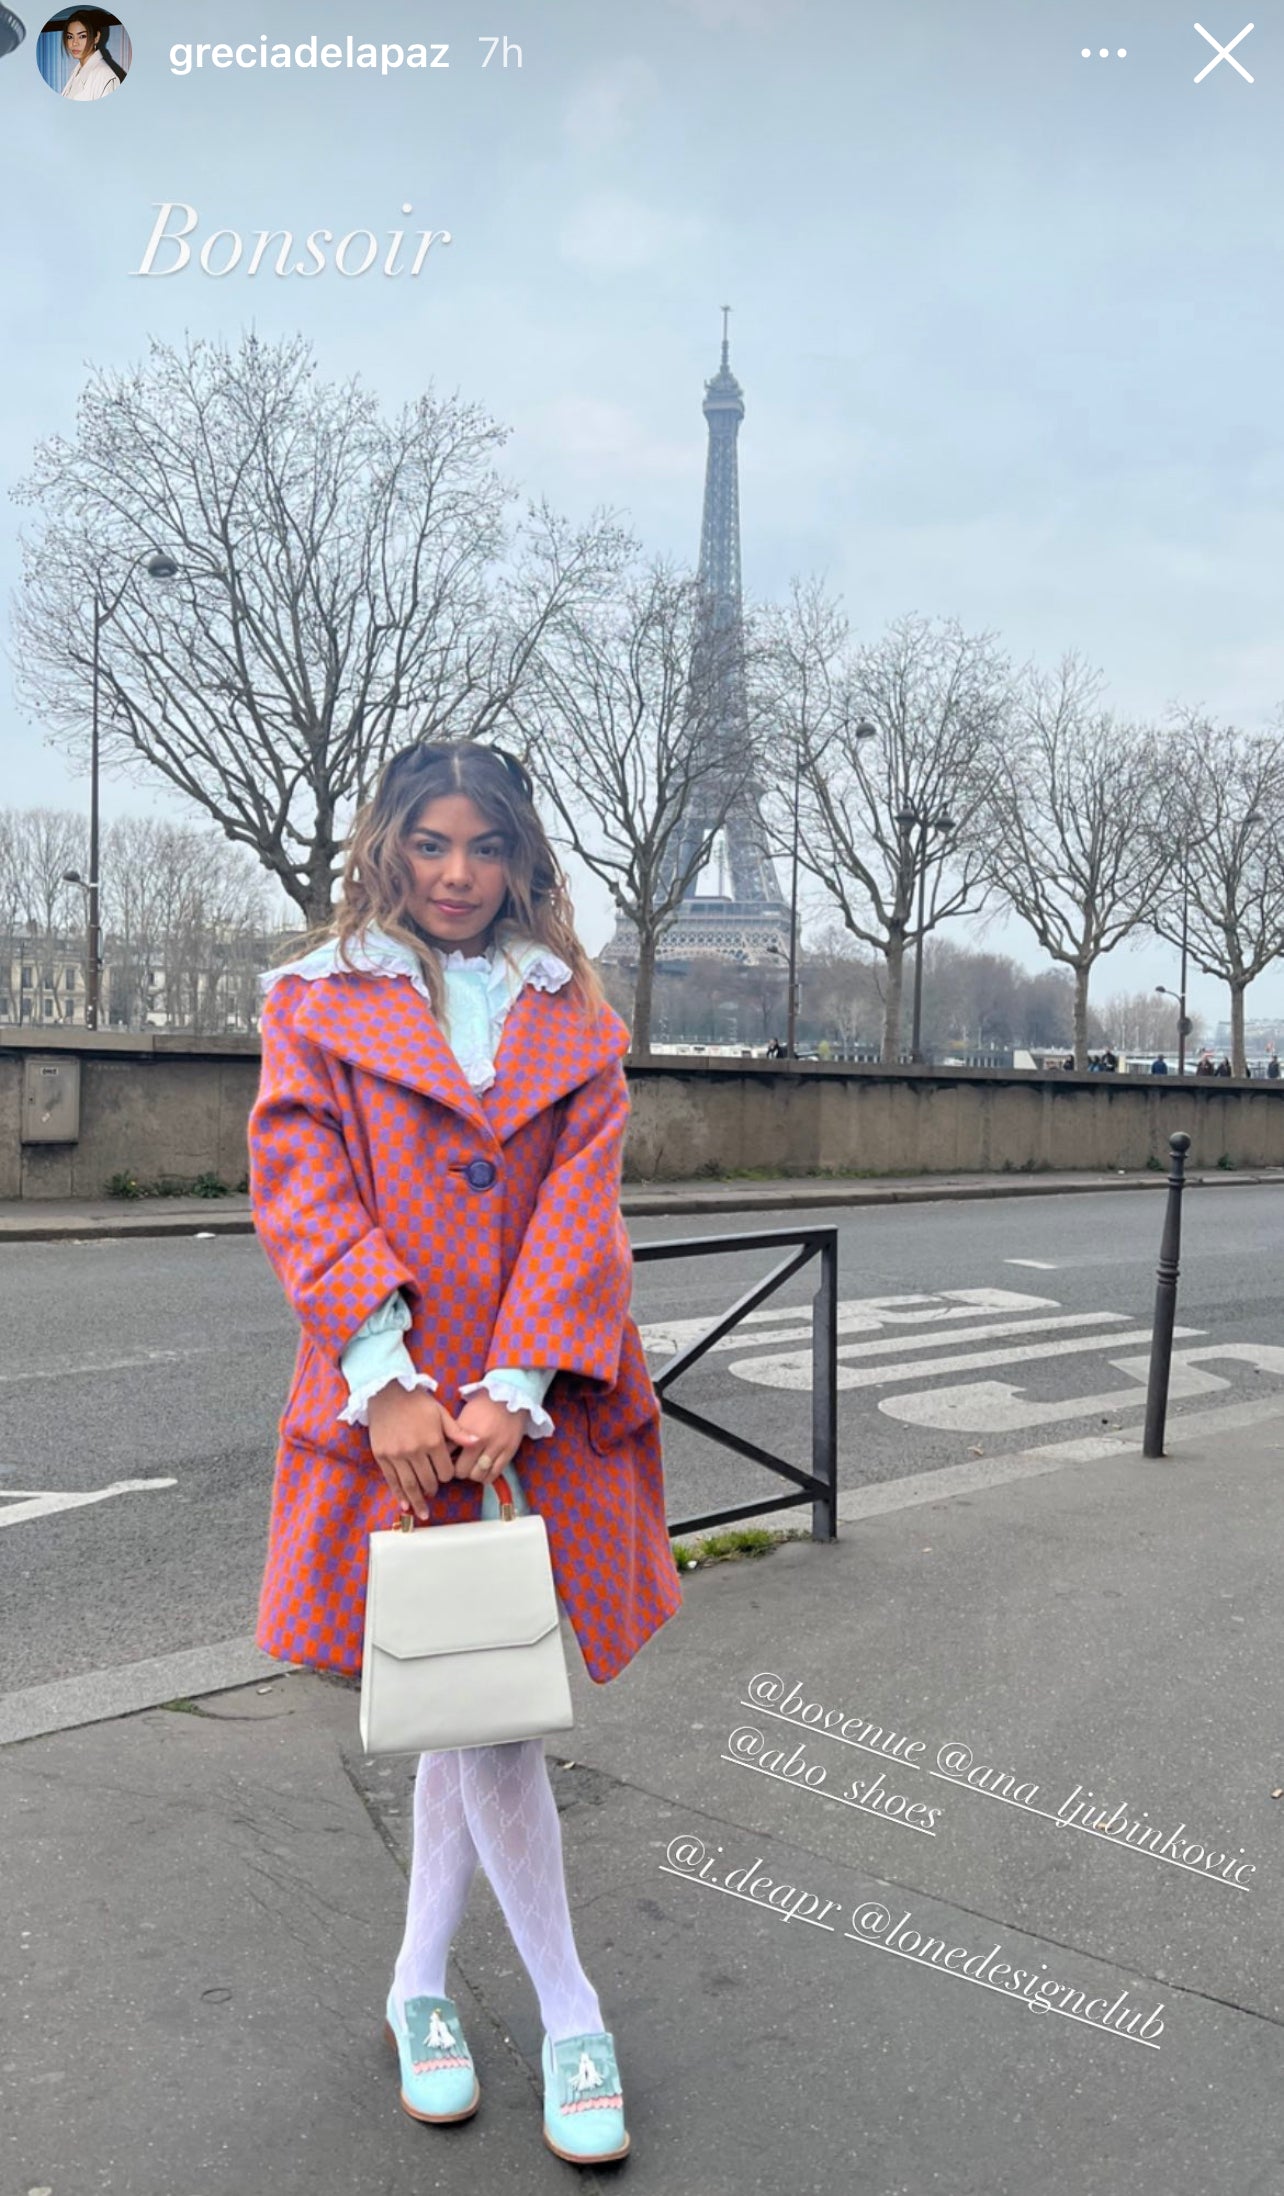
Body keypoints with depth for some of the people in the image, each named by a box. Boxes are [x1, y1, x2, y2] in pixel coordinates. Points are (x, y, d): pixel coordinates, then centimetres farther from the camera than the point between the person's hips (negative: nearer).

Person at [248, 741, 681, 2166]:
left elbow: (580, 1205, 0)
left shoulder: (574, 1021, 10)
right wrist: (387, 1380, -15)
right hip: (397, 1403, -2)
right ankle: (569, 2013, 17)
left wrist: (514, 1387, -12)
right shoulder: (315, 1004, 5)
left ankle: (419, 1988, 33)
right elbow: (301, 1192, -5)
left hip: (538, 1403, 2)